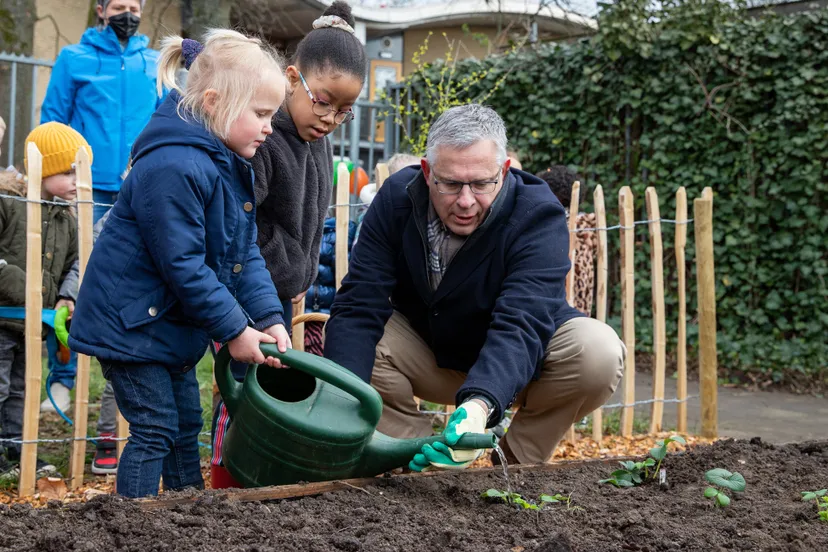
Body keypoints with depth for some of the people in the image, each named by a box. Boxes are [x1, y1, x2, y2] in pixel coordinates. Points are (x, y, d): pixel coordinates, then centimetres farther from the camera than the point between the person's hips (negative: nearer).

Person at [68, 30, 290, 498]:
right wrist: (234, 330, -21)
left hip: (172, 324, 10)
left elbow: (246, 253, 4)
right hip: (132, 322, -10)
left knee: (187, 425, 17)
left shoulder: (233, 167, 5)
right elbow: (183, 266, -27)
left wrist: (269, 316, -9)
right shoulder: (174, 168, -28)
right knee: (155, 431, -5)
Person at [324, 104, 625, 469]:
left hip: (514, 367, -2)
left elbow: (521, 325, -40)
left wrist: (480, 405, -60)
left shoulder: (538, 216, -28)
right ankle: (422, 466, -10)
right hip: (427, 354, 2)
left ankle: (517, 464, -8)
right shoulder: (397, 197, -19)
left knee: (599, 352, -31)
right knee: (345, 338, -25)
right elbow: (359, 307, -26)